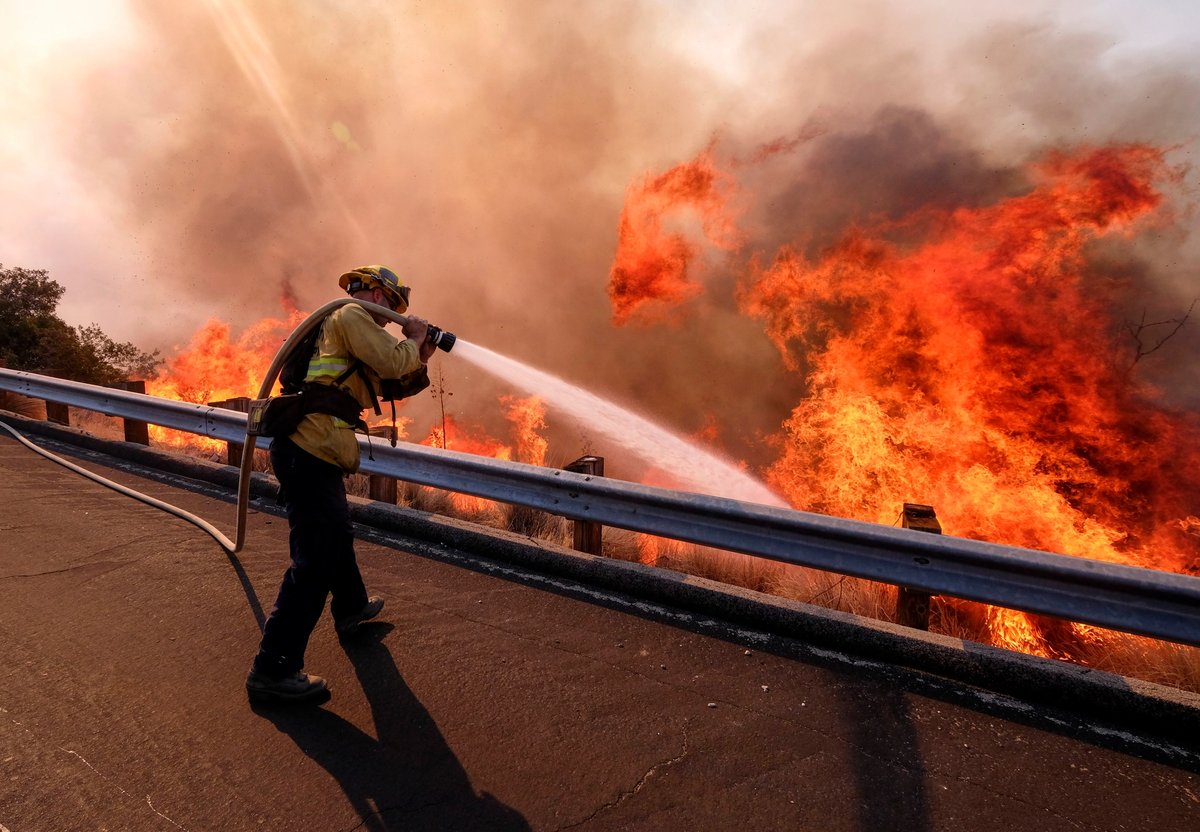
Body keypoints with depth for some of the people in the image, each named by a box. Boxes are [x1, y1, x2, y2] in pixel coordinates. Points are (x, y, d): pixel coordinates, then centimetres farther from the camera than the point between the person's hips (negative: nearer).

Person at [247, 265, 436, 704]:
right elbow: (392, 362, -16)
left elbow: (383, 382, 25)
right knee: (315, 560, -9)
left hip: (311, 452, 11)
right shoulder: (351, 315, -4)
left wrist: (418, 361, 15)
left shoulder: (344, 324, 26)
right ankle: (273, 670, -4)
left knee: (337, 535, 27)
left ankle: (351, 609, 48)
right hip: (308, 450, -11)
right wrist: (414, 339, 3)